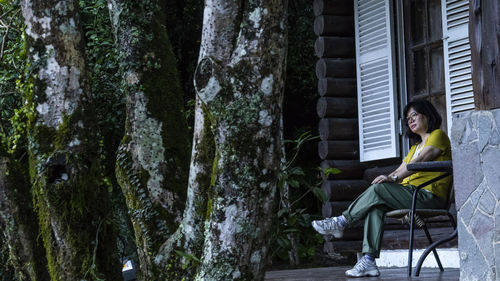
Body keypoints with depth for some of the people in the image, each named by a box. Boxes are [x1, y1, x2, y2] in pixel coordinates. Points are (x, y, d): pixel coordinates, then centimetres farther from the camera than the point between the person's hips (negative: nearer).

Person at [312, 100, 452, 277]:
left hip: (429, 196, -8)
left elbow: (419, 161, -13)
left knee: (378, 190, -24)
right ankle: (369, 260, -28)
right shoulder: (415, 146, 31)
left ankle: (341, 222, -10)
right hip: (411, 193, 8)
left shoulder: (438, 136, 3)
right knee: (376, 206, -19)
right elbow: (401, 170, 21)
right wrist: (388, 178, 0)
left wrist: (393, 178, -22)